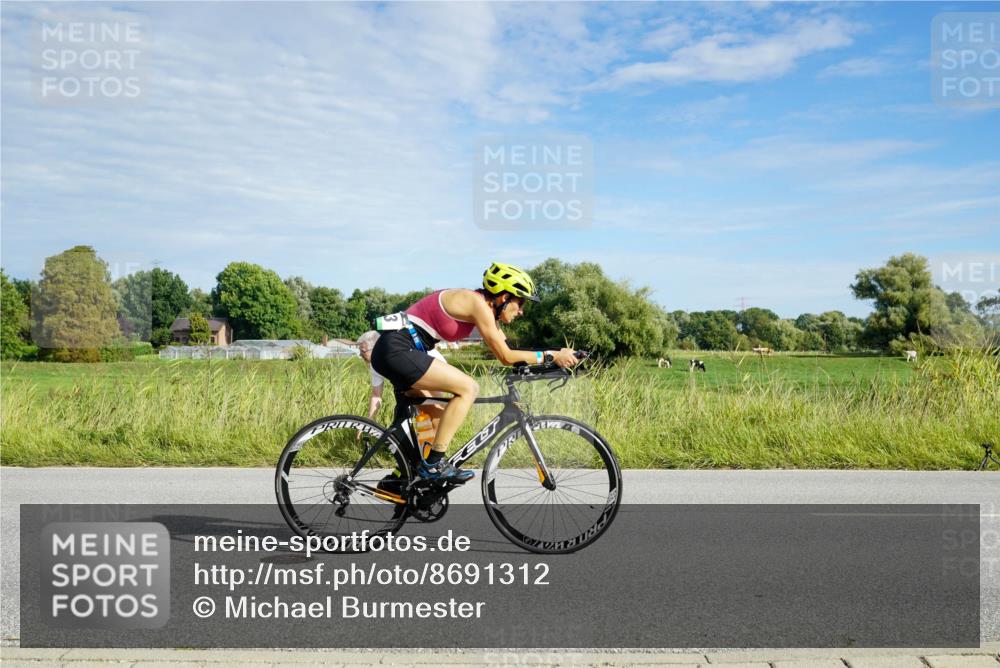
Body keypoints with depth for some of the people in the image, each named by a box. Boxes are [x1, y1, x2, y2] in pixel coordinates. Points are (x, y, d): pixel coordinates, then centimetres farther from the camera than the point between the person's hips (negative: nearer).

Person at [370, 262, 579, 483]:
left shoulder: (485, 308, 15)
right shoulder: (478, 304, -13)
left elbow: (508, 351, 16)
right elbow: (506, 357, -14)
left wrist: (558, 355, 9)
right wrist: (551, 356, -8)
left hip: (392, 352, 10)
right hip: (398, 350, -10)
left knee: (435, 414, 19)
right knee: (468, 388, -13)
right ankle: (434, 464, -11)